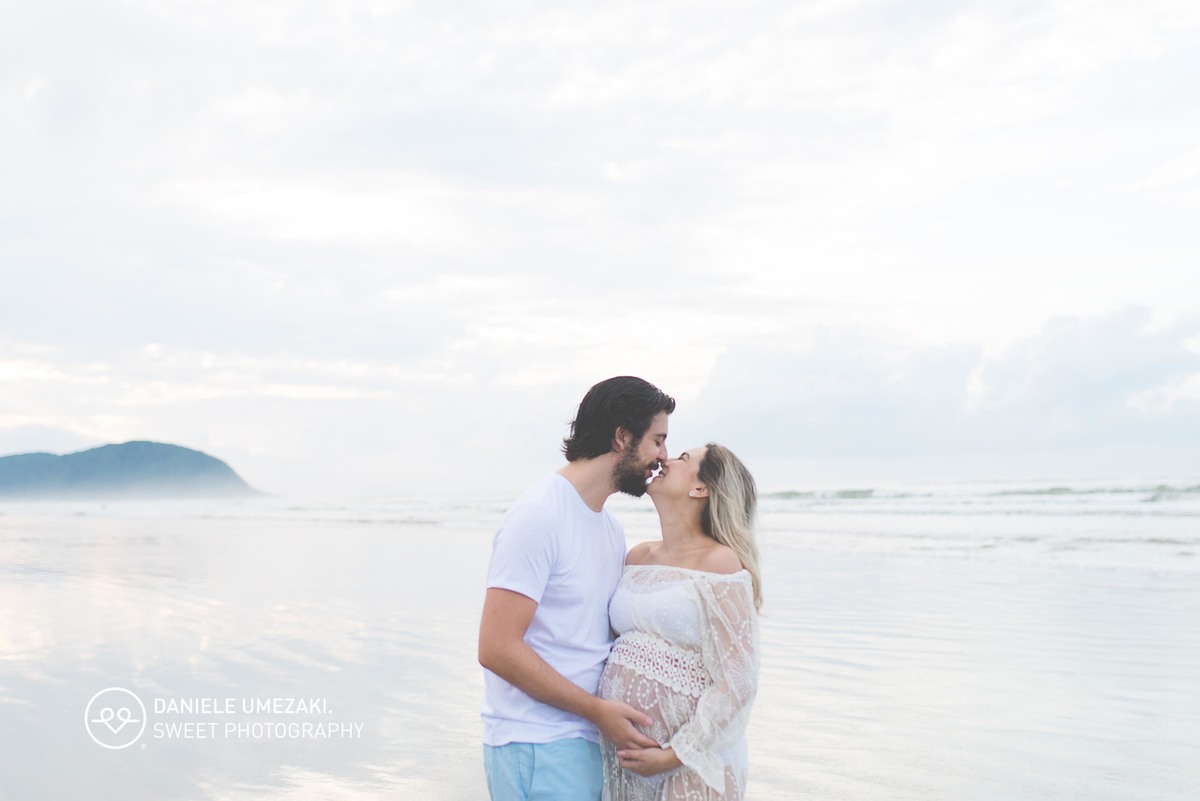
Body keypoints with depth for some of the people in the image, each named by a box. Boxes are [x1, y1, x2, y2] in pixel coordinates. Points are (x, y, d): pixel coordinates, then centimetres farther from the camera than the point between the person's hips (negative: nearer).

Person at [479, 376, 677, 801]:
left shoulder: (610, 527, 13)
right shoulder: (539, 515, -15)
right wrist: (597, 709, -18)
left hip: (589, 741, 8)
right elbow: (497, 648, -20)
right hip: (537, 749, -8)